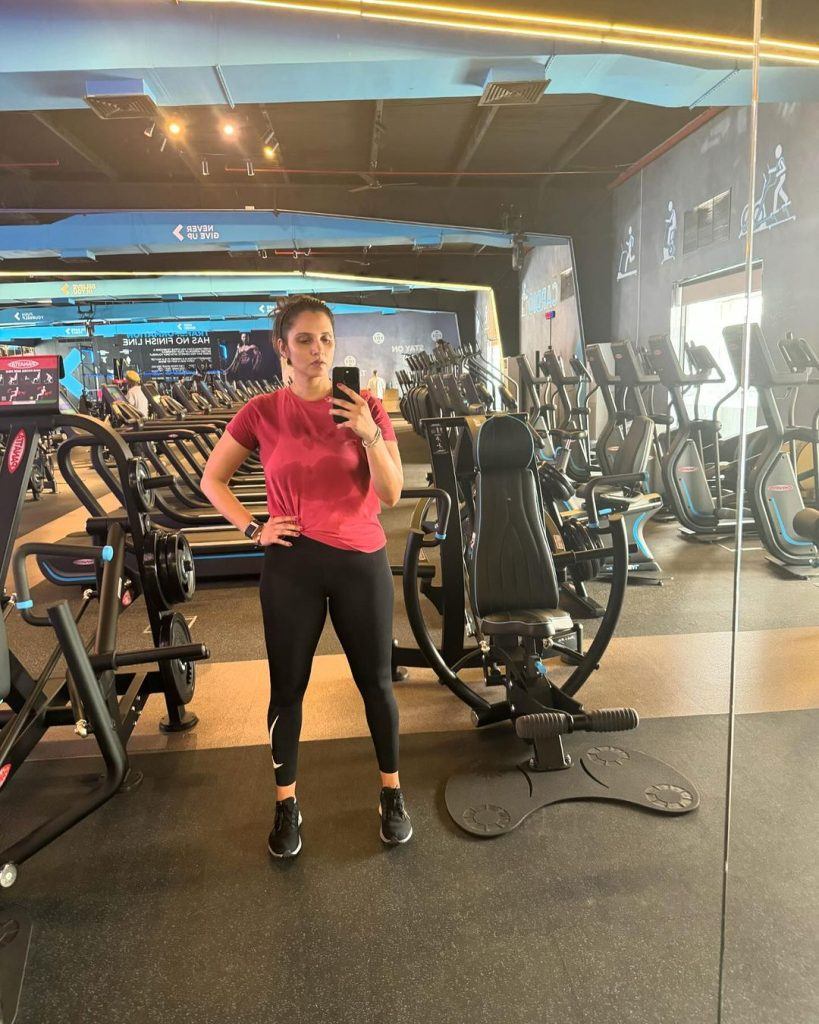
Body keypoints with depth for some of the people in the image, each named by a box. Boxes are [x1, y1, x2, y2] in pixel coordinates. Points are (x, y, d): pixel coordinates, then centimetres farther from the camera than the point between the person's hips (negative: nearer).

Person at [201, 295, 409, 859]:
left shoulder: (366, 407, -3)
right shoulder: (262, 412, -3)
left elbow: (392, 493, -7)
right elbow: (212, 480, 8)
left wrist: (370, 435, -21)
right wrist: (253, 528, -5)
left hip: (362, 560, 0)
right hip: (292, 564, 0)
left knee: (376, 682, 12)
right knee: (287, 688, 11)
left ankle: (392, 792, 34)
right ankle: (286, 805, 32)